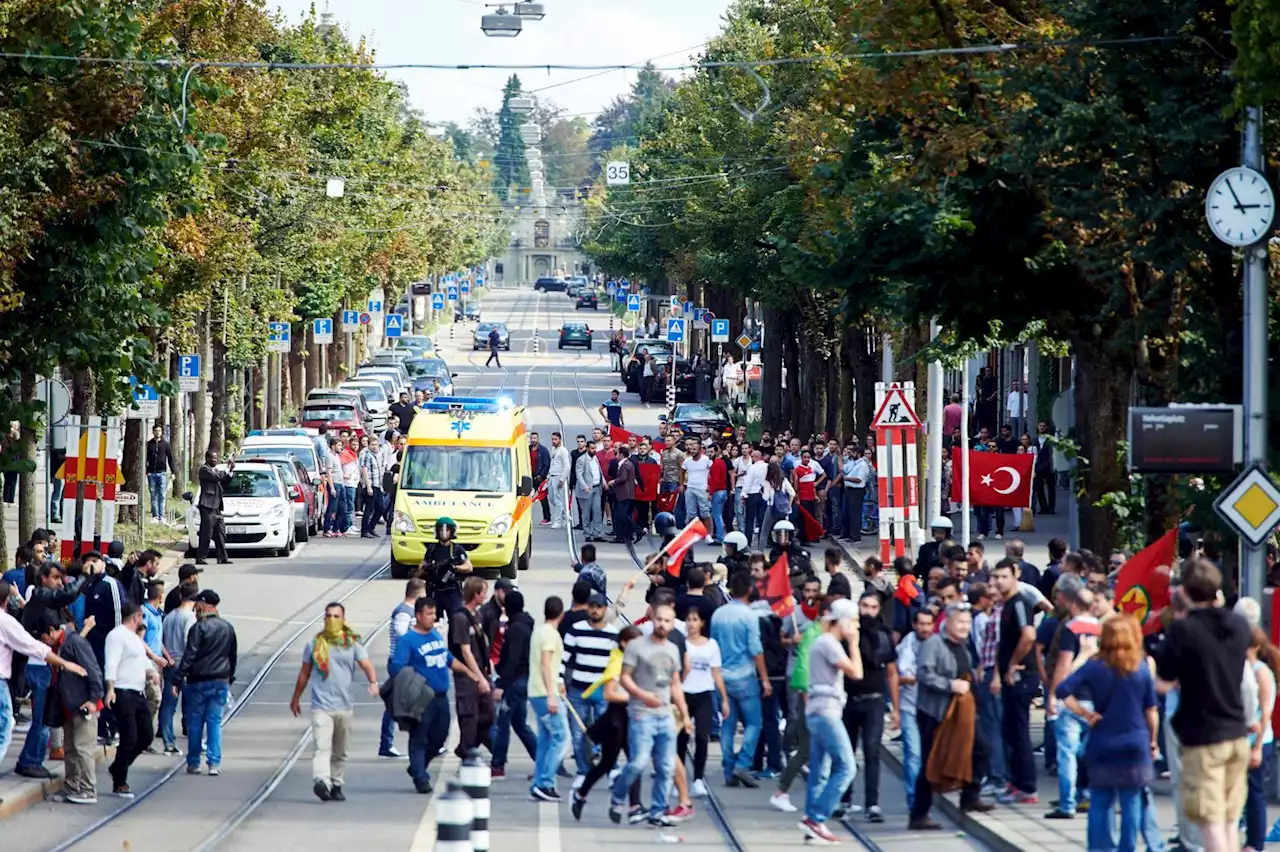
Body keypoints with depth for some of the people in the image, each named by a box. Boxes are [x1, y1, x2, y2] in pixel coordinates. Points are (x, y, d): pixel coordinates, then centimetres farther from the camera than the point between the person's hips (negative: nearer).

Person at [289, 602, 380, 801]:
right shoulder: (315, 644, 7)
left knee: (340, 753, 12)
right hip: (321, 705, -2)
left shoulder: (352, 644, 6)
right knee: (322, 747, -19)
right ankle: (321, 781, -35)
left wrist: (373, 682, -26)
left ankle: (336, 785, 23)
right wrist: (296, 698, 20)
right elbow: (304, 673, 16)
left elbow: (366, 665, -5)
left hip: (344, 707, 2)